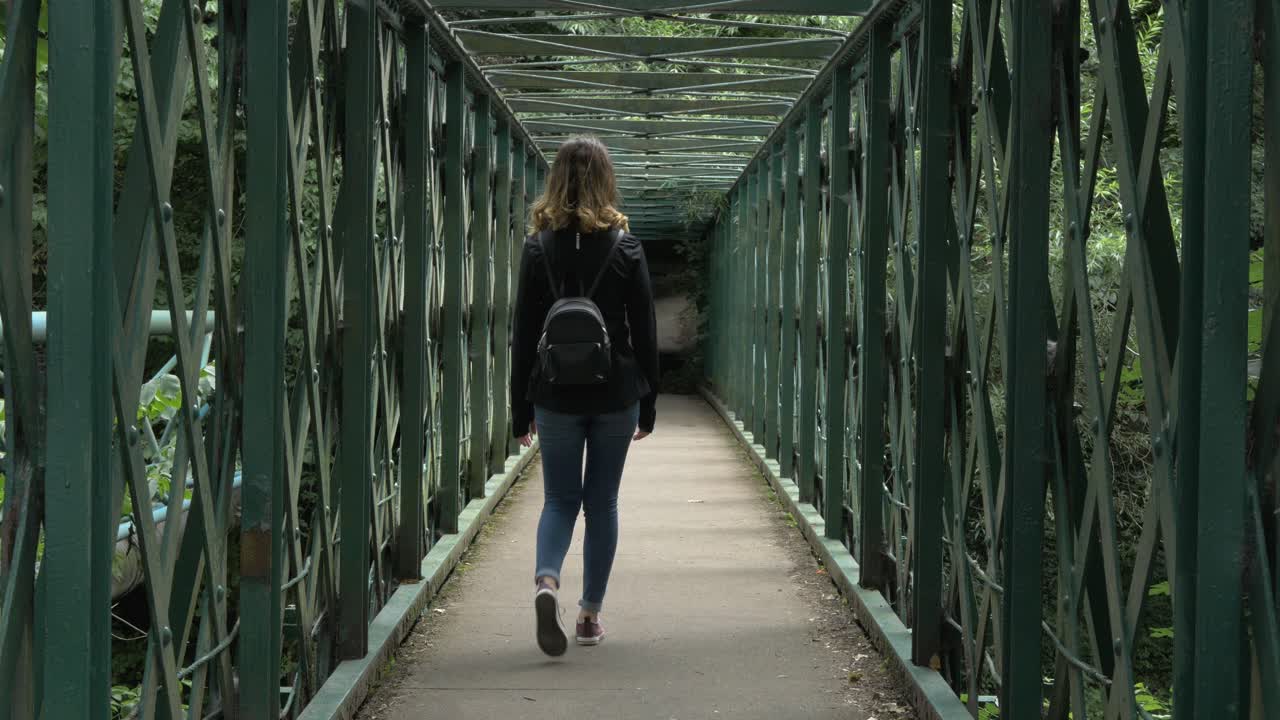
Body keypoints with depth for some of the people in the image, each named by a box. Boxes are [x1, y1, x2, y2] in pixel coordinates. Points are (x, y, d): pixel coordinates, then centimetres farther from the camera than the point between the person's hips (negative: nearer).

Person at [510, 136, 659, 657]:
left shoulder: (539, 247, -4)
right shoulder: (625, 247, -4)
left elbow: (524, 334, -2)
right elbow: (644, 333, -1)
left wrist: (521, 410, 4)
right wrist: (647, 404, 8)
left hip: (556, 396, 0)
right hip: (616, 394, 0)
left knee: (560, 498, 9)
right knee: (602, 502, 11)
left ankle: (546, 580, -18)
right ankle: (591, 614, 14)